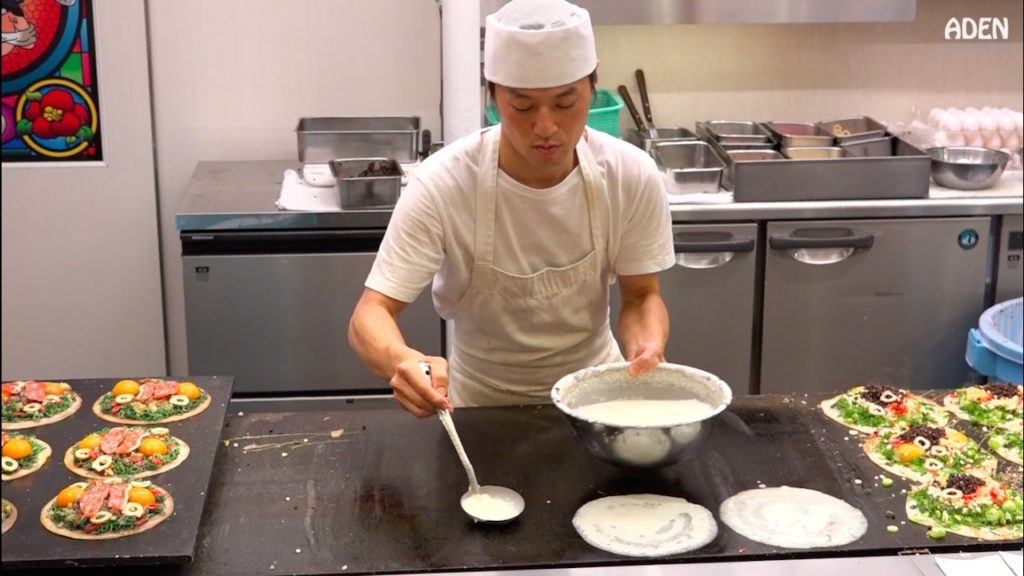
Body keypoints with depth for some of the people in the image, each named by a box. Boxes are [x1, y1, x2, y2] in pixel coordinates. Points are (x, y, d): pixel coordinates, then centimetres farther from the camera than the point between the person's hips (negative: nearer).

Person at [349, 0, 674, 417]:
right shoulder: (441, 186, -24)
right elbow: (370, 316, -25)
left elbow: (640, 297, -5)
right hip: (483, 402, -1)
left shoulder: (632, 177, -18)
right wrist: (402, 360, -49)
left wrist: (647, 349, -29)